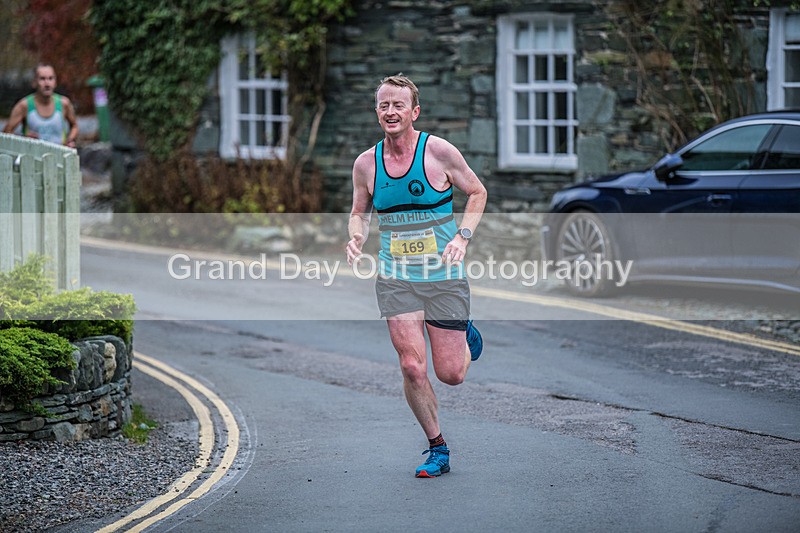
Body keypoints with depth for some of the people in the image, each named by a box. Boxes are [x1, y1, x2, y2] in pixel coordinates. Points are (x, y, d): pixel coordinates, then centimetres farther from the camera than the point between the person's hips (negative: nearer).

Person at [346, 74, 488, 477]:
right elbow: (360, 211, 16)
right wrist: (356, 237, -6)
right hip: (395, 278, 2)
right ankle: (437, 449, 10)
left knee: (450, 374, 0)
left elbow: (477, 192, 5)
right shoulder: (366, 164, 1)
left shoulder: (439, 152, -8)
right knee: (412, 367, -9)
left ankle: (464, 339, 38)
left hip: (444, 276, -2)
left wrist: (463, 236, -9)